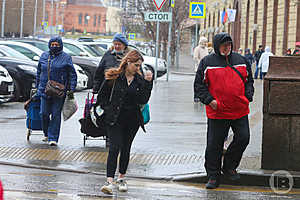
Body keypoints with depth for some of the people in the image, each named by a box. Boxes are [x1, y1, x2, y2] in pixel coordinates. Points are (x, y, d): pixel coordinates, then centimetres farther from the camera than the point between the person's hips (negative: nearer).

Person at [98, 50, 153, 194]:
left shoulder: (139, 79, 4)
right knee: (115, 148, -13)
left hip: (132, 120, 3)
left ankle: (121, 178, 26)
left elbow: (143, 100, -6)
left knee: (126, 149, 11)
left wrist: (148, 83, -12)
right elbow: (101, 96, 4)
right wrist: (108, 109, -5)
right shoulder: (114, 77, -4)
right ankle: (109, 181, -18)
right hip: (115, 119, -3)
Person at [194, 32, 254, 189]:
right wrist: (209, 100, -12)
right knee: (214, 145, 0)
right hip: (217, 112, -3)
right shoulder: (207, 62, -1)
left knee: (243, 138, 2)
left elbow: (249, 81, 19)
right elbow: (199, 85, 1)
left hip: (240, 111, 3)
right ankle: (213, 176, 12)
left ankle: (229, 166, 23)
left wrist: (248, 96, 3)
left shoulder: (241, 60, 9)